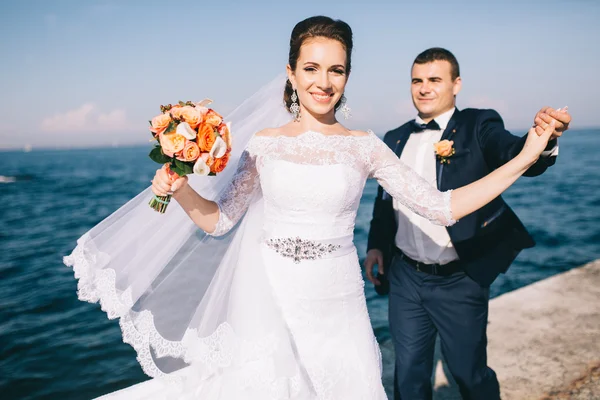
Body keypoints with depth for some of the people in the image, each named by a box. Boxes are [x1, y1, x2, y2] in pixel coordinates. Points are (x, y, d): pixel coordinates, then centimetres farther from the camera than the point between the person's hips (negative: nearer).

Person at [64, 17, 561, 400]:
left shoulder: (364, 147, -2)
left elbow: (441, 206, -5)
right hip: (272, 304, 1)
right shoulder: (264, 143, 1)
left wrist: (525, 158, -8)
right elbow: (220, 220, 4)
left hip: (336, 306, 0)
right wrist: (179, 189, -14)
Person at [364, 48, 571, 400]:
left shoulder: (478, 127, -6)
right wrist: (376, 245, 0)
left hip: (459, 281, -3)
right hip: (405, 278, 4)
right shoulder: (395, 140, 7)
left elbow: (517, 156, -25)